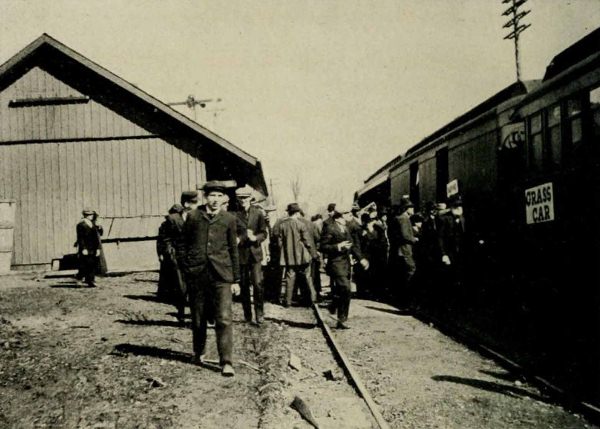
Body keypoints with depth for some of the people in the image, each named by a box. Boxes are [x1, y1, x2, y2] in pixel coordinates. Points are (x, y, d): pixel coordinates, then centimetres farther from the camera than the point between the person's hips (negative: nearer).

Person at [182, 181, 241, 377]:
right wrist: (185, 269, 6)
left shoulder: (229, 219, 5)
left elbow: (233, 250, 9)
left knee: (224, 319, -9)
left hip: (221, 275, -1)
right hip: (196, 274, 1)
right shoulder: (193, 216, 5)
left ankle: (227, 362, -4)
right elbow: (184, 244, 11)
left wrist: (236, 280, 8)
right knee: (198, 318, 12)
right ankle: (198, 353, 34)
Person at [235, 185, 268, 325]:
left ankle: (259, 314, 4)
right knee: (244, 285, 8)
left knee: (257, 284, -8)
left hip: (255, 253, 0)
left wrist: (255, 238, -14)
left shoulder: (258, 213, 4)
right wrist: (236, 239, -16)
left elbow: (264, 233, 5)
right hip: (240, 254, 0)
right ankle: (247, 315, 20)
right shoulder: (234, 214, 0)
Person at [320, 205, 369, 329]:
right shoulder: (329, 229, -11)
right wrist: (338, 246, -21)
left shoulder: (346, 229, 14)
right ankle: (342, 320, -2)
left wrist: (361, 258, 11)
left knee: (342, 292, 11)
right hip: (336, 264, -8)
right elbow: (323, 247, -13)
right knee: (346, 290, -15)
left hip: (346, 263, 8)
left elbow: (352, 245, 20)